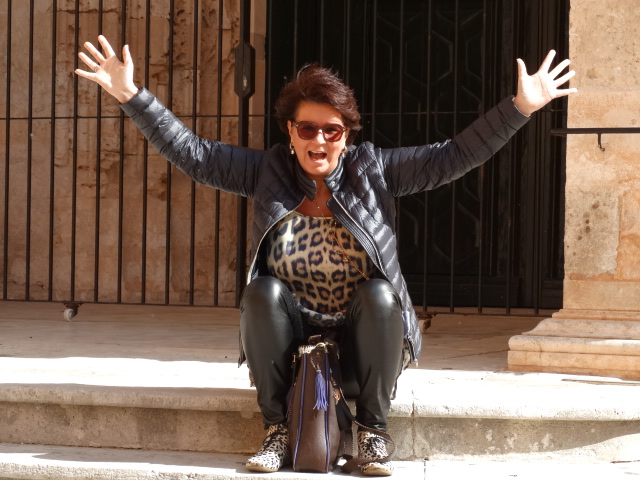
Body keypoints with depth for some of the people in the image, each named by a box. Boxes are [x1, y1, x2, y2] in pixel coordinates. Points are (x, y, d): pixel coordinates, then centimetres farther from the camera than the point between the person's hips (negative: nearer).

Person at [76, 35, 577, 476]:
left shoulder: (374, 169, -3)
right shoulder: (267, 171, -1)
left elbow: (454, 157, -9)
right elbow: (192, 153, -5)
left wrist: (520, 107, -18)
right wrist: (132, 96, -14)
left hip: (359, 333, -1)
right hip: (290, 332, 1)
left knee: (379, 293, -29)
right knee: (263, 291, -27)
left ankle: (373, 431, -19)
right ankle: (277, 430, -18)